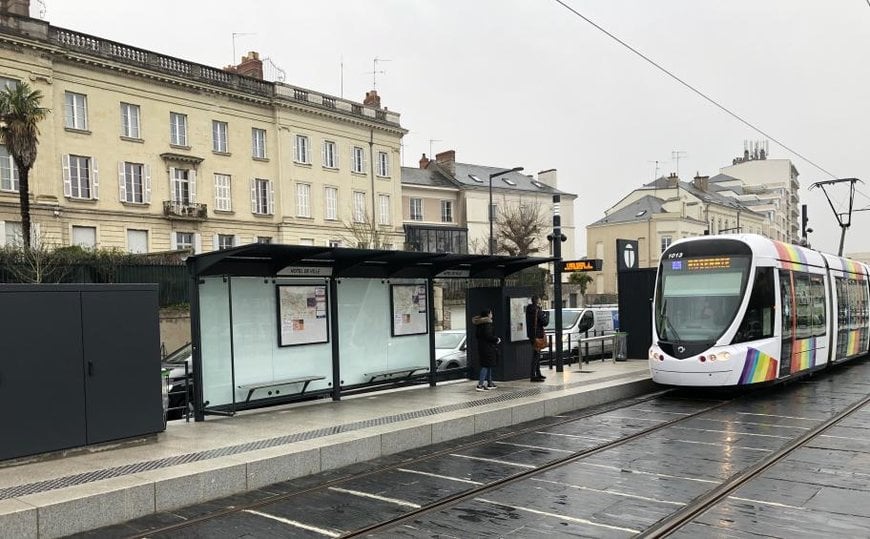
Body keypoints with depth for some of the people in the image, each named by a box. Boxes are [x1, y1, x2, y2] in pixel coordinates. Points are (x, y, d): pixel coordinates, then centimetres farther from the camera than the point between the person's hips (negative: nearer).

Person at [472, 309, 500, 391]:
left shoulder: (478, 324, 11)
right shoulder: (487, 323, -17)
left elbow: (476, 335, 18)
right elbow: (488, 335, -24)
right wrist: (497, 339, -8)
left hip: (481, 346, 10)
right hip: (488, 347, -9)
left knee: (488, 365, 18)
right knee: (486, 365, -7)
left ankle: (489, 383, 25)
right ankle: (480, 385, -11)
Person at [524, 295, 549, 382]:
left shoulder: (529, 309, 12)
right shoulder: (537, 310, -17)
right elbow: (545, 322, -15)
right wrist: (547, 314, 1)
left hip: (532, 335, 10)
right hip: (536, 335, -10)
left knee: (537, 355, 19)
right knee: (536, 355, -7)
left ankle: (538, 374, 28)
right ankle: (533, 375, -8)